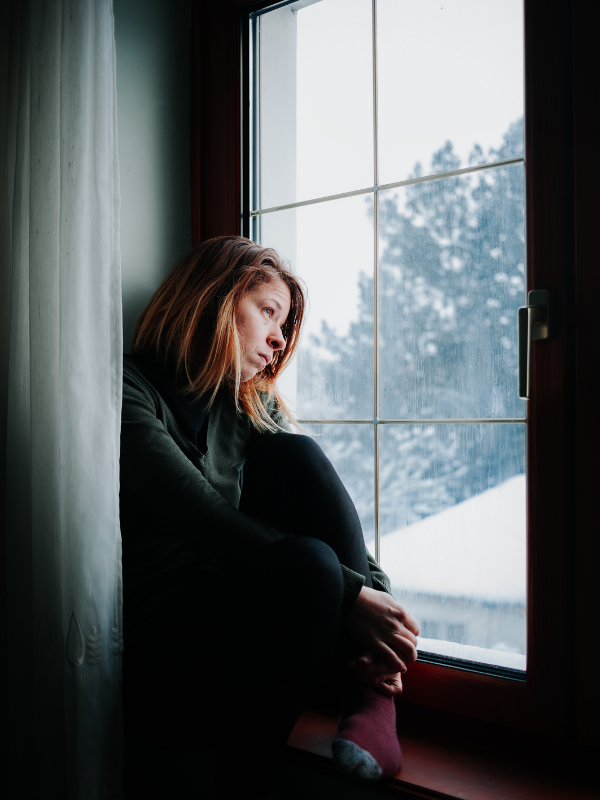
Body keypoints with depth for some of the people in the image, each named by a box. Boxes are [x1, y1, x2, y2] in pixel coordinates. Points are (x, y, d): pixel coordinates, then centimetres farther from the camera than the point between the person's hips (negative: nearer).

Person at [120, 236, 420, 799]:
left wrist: (377, 594, -17)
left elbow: (326, 509, 2)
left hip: (237, 619, 7)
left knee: (295, 455, -14)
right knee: (307, 563, -32)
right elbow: (203, 520, -22)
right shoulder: (126, 389, -8)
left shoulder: (251, 407, 14)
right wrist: (349, 593, -27)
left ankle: (371, 704, -17)